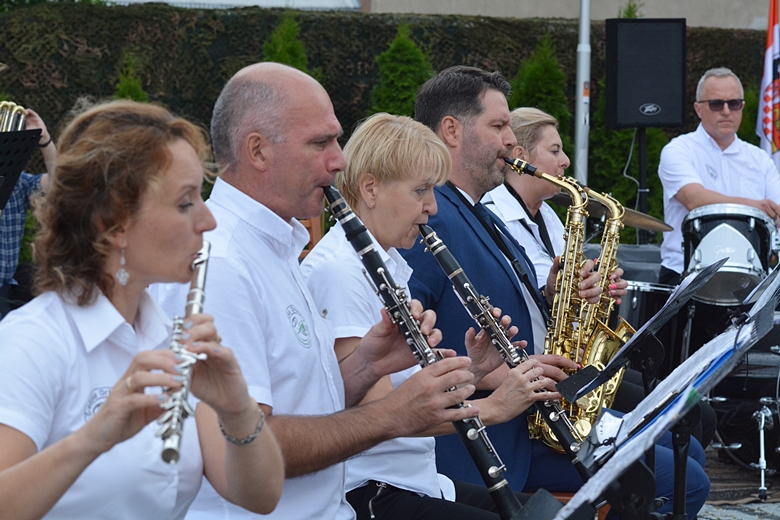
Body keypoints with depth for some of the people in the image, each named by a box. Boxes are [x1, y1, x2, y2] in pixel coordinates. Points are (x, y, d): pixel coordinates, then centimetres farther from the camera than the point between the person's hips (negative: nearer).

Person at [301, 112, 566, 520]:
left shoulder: (391, 264, 15)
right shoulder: (337, 272, -16)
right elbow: (378, 410, -22)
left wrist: (470, 370, 0)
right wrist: (491, 407, -21)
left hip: (415, 478, 10)